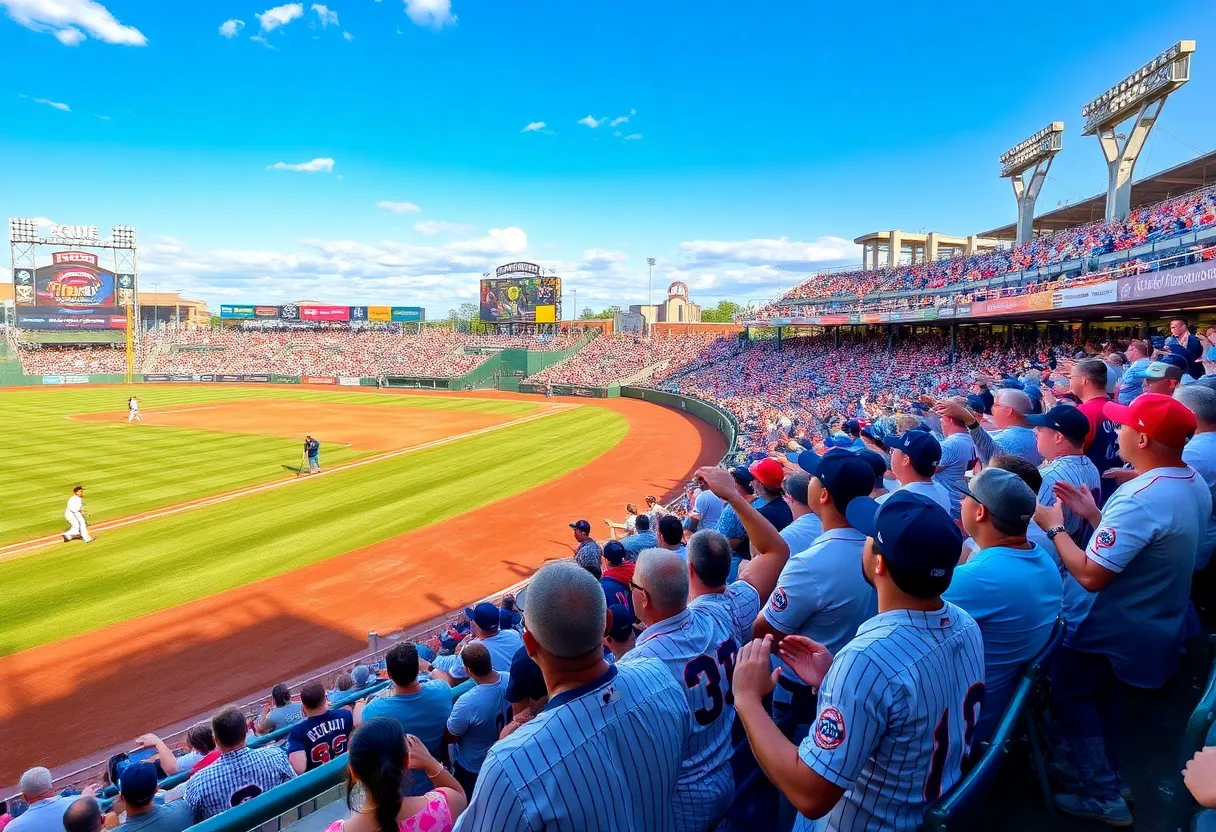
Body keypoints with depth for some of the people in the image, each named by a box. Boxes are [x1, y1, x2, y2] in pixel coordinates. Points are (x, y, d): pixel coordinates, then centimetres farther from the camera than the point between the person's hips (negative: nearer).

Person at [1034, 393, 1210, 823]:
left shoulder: (1140, 498, -34)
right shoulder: (1192, 483, -2)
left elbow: (1091, 575, -32)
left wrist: (1054, 528, -21)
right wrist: (1094, 515, 3)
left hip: (1120, 627, -9)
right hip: (1155, 621, 9)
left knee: (1068, 693, 9)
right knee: (1089, 693, 26)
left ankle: (1103, 795, 17)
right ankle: (1089, 759, 42)